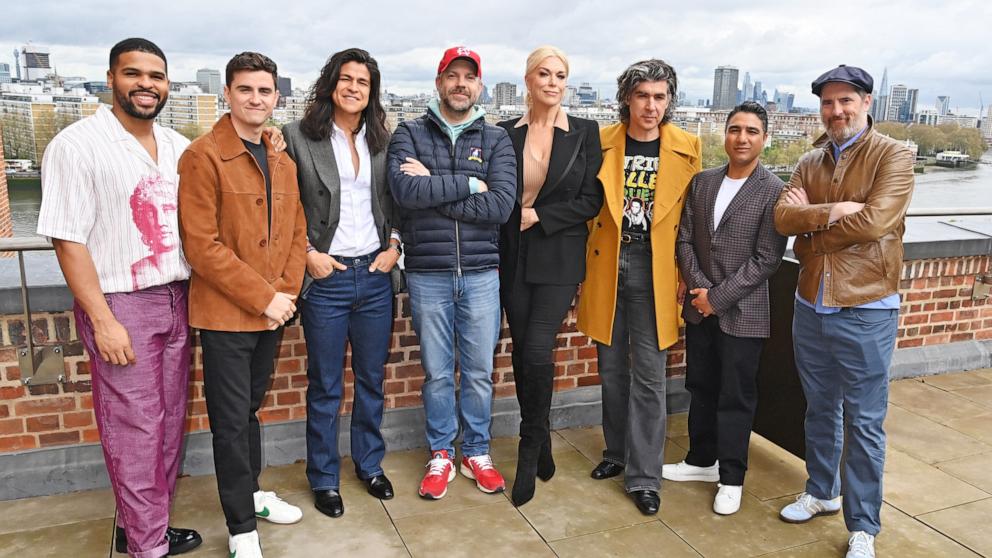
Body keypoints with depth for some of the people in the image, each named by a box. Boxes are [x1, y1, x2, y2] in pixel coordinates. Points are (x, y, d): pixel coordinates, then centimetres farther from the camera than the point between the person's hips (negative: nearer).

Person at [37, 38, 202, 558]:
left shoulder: (179, 147, 7)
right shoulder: (76, 145, -9)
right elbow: (68, 240, -12)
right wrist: (103, 321, -15)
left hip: (177, 300, 6)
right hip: (121, 305, -6)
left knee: (169, 422, 13)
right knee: (135, 431, 2)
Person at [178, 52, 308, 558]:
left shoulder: (283, 161, 10)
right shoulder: (203, 156, -11)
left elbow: (296, 231, 12)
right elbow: (201, 245, -17)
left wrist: (287, 291, -2)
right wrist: (263, 298, -16)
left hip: (271, 312, 6)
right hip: (225, 314, -6)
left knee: (250, 409, 21)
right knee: (231, 422, 4)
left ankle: (252, 493, 39)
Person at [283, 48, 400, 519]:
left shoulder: (381, 139, 8)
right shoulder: (299, 135, -4)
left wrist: (394, 245, 1)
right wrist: (307, 253, -10)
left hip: (375, 274, 4)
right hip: (326, 276, -3)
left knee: (372, 379, 15)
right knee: (325, 387, 7)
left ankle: (370, 463, 34)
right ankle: (323, 478, 25)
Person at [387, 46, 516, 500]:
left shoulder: (496, 140, 4)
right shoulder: (409, 134, 3)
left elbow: (501, 205, -12)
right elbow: (404, 191, -17)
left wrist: (433, 188, -13)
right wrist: (468, 183, -13)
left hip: (480, 274, 1)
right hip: (427, 275, -1)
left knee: (479, 372, 11)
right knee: (437, 372, 10)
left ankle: (476, 452, 30)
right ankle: (440, 455, 29)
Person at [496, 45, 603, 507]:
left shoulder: (585, 133, 2)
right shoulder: (506, 133, 6)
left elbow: (592, 200, -2)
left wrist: (539, 216, -10)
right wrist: (494, 252, -2)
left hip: (559, 258, -2)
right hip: (514, 257, 2)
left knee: (537, 351, -12)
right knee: (522, 350, 6)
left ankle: (530, 449, 9)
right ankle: (539, 445, 25)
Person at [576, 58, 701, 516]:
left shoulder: (687, 149, 0)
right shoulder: (601, 143, 2)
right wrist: (582, 263, 2)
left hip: (653, 269, -2)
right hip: (606, 266, 2)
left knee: (648, 374, 1)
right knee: (612, 368, 13)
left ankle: (644, 476, 12)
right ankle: (617, 452, 32)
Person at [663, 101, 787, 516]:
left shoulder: (774, 191, -9)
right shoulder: (701, 182, 6)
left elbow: (766, 259, -13)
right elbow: (685, 238, 5)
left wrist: (718, 297, -15)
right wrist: (698, 287, -9)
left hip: (742, 312, -5)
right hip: (700, 306, 5)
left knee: (736, 397, 5)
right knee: (701, 387, 16)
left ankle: (731, 478, 20)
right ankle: (702, 460, 34)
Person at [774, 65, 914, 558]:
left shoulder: (892, 156, -6)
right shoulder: (811, 162, 9)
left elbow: (874, 220, -20)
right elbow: (783, 217, -4)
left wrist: (809, 219, -9)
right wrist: (830, 212, -20)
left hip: (865, 311, -5)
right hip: (810, 306, 5)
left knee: (864, 422, 3)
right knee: (820, 409, 19)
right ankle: (821, 492, 37)